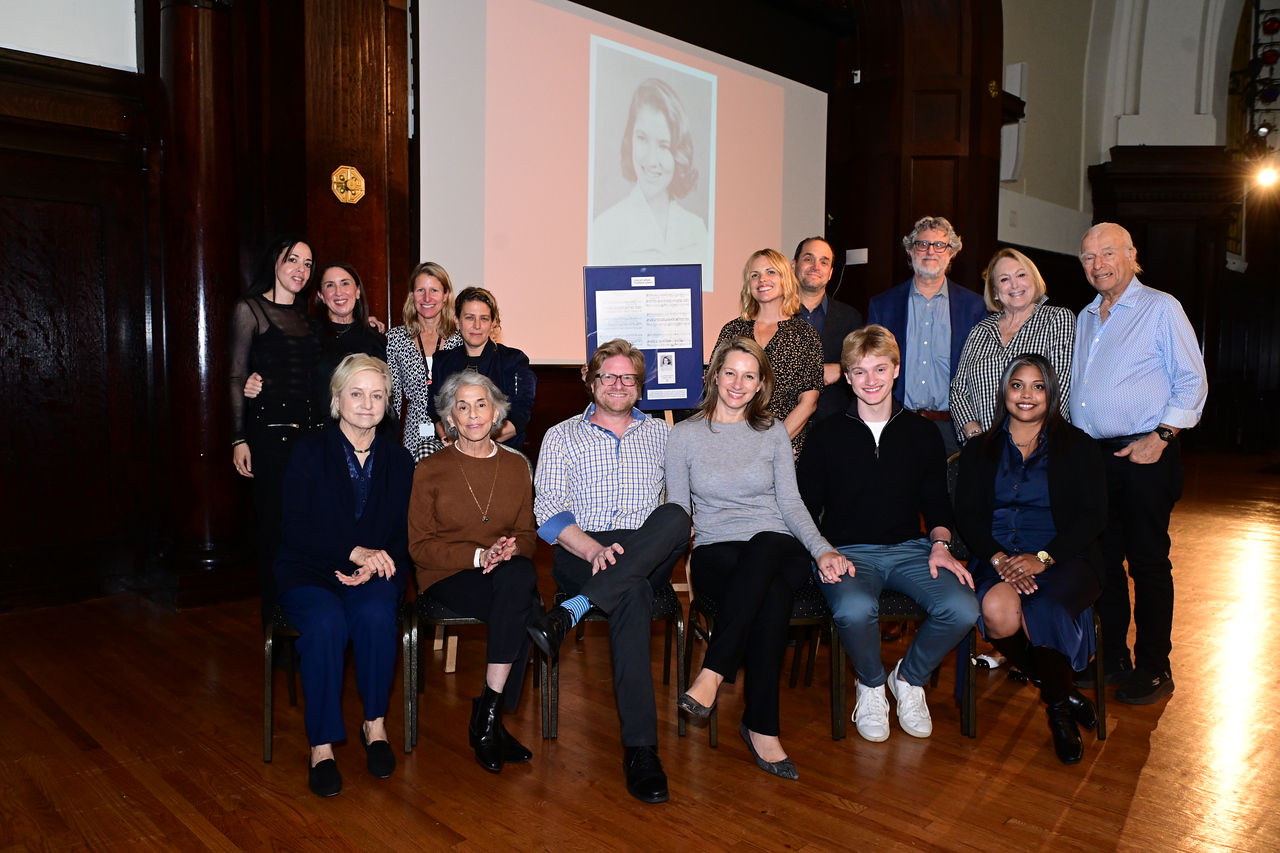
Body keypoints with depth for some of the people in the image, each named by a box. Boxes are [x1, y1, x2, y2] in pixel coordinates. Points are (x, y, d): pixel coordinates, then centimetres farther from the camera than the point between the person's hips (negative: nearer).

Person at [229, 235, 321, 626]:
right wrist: (239, 439, -8)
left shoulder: (307, 316, 18)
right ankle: (276, 624, 9)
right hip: (269, 430, -5)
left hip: (310, 431, 5)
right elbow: (237, 377, -2)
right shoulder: (250, 309, 2)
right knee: (275, 525, -2)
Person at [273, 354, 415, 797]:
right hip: (309, 573, -1)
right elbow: (295, 528, -9)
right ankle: (322, 746, -19)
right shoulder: (309, 452, -1)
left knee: (376, 616, -31)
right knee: (327, 623, -33)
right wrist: (355, 552, -20)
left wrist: (375, 563, -15)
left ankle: (375, 725, -11)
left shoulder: (398, 459, 7)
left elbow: (403, 536, 5)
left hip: (375, 574, 2)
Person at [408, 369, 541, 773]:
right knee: (524, 613, -33)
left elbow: (527, 536, 12)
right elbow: (420, 547, -2)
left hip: (508, 573, 3)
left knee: (519, 578, -35)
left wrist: (509, 551, -13)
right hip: (448, 576, -3)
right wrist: (479, 555, -17)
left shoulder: (516, 465, 11)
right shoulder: (430, 470, 2)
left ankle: (487, 714, -25)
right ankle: (493, 722, -19)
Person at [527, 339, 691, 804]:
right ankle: (640, 749, -33)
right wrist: (594, 549, -18)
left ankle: (569, 613, -35)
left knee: (675, 516, -33)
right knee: (632, 596, -36)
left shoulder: (662, 434, 21)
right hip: (580, 554, -2)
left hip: (649, 556, 2)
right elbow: (549, 510, 2)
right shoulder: (561, 437, 14)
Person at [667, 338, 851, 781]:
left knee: (763, 546, -39)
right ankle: (763, 727, -28)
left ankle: (712, 674, -35)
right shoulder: (685, 434, 9)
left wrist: (822, 549, -8)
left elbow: (791, 504, 8)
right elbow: (678, 511, 9)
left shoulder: (773, 432, 13)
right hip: (716, 554, -1)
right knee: (773, 594, -36)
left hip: (777, 548, 1)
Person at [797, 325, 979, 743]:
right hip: (847, 551, -2)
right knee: (854, 610, -36)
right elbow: (805, 506, 5)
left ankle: (909, 678, 6)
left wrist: (940, 544, -2)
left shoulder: (922, 433, 12)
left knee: (962, 609, -26)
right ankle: (871, 685, 0)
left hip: (910, 548, 3)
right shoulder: (827, 434, 5)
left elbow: (937, 503, 17)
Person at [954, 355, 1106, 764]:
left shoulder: (1077, 446, 10)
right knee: (998, 611, -33)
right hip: (998, 557, 1)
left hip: (1064, 557, -1)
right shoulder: (979, 450, 15)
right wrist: (998, 558, -16)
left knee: (1045, 611, -35)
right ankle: (1065, 693, -5)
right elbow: (967, 515, 4)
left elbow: (1093, 516, 0)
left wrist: (1043, 558, -16)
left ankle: (1059, 710, -5)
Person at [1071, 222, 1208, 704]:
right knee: (1102, 560, 10)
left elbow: (1192, 381, -5)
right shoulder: (1085, 319, 18)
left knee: (1148, 563, 0)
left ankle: (1154, 669, 12)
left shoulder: (1160, 308, -1)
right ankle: (1111, 658, 22)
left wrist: (1160, 436, -14)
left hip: (1144, 456, -6)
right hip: (1091, 457, 6)